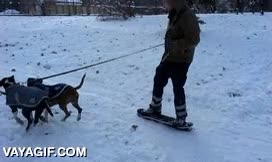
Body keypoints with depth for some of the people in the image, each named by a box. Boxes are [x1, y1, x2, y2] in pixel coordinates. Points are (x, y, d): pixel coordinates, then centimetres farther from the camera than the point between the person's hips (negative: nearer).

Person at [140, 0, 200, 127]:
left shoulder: (187, 16, -20)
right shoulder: (175, 15, 8)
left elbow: (193, 40, -24)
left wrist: (175, 45, -26)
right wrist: (169, 46, 11)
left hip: (180, 60, -9)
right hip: (169, 57, 9)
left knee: (178, 89, -1)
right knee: (158, 81, 18)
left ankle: (181, 120, 16)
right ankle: (155, 108, 37)